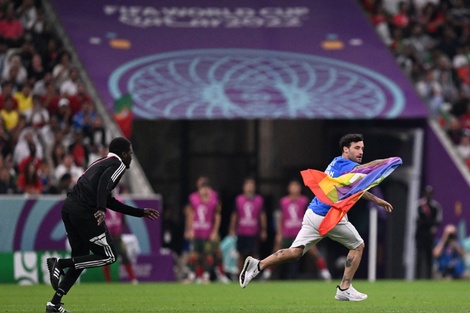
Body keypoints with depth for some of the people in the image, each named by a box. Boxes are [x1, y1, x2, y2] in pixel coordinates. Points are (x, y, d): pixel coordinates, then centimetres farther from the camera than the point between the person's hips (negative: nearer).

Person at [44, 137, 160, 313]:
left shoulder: (102, 163, 30)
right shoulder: (118, 164, 3)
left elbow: (110, 202, 34)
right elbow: (104, 183, -19)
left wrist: (141, 212, 39)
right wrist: (101, 210, -32)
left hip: (68, 206, 9)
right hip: (84, 211, -9)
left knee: (80, 258, 16)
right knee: (109, 256, 0)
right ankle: (60, 264, -11)